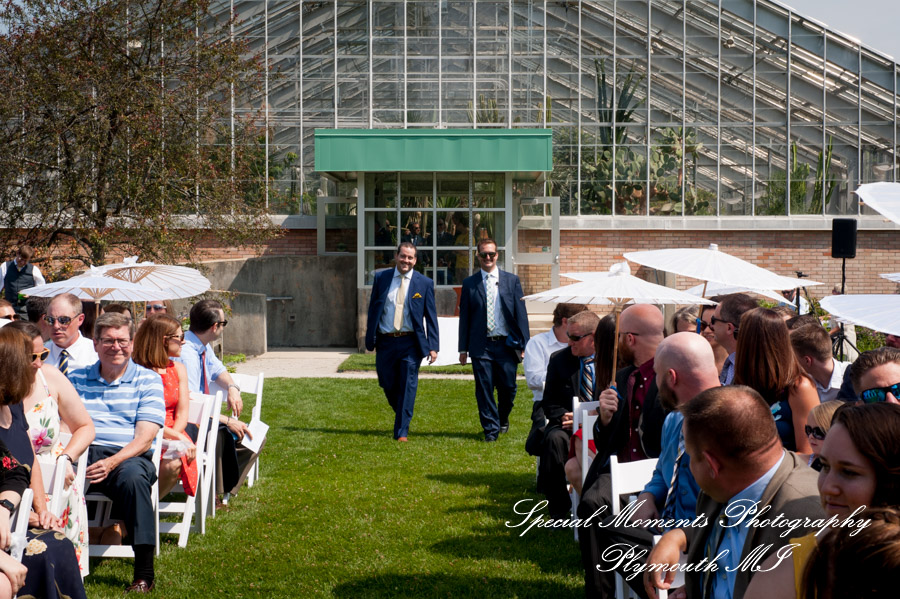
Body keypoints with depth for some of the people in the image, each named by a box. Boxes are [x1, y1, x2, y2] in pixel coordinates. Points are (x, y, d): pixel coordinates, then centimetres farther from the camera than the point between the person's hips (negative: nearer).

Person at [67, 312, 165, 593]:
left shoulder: (148, 380, 10)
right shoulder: (76, 378, 19)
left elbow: (144, 438, -1)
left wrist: (112, 462, -19)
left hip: (127, 456, -2)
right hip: (82, 454, 2)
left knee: (132, 476, -38)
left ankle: (144, 572, -31)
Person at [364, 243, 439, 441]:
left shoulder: (424, 283, 1)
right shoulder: (381, 278, 6)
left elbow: (431, 317, 2)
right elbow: (373, 310, 9)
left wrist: (433, 346, -4)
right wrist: (370, 339, 2)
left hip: (410, 343, -2)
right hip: (386, 342, 2)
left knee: (407, 387, -4)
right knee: (388, 385, 10)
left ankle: (402, 432, 1)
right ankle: (402, 416, 37)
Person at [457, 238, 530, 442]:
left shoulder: (512, 280, 7)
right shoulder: (469, 284, 6)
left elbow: (521, 314, 6)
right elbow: (464, 317, 7)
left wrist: (524, 345, 0)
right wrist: (463, 348, 3)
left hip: (506, 344, 0)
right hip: (481, 346, 0)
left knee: (508, 388, 3)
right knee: (484, 389, -2)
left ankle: (502, 418, 31)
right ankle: (491, 429, 8)